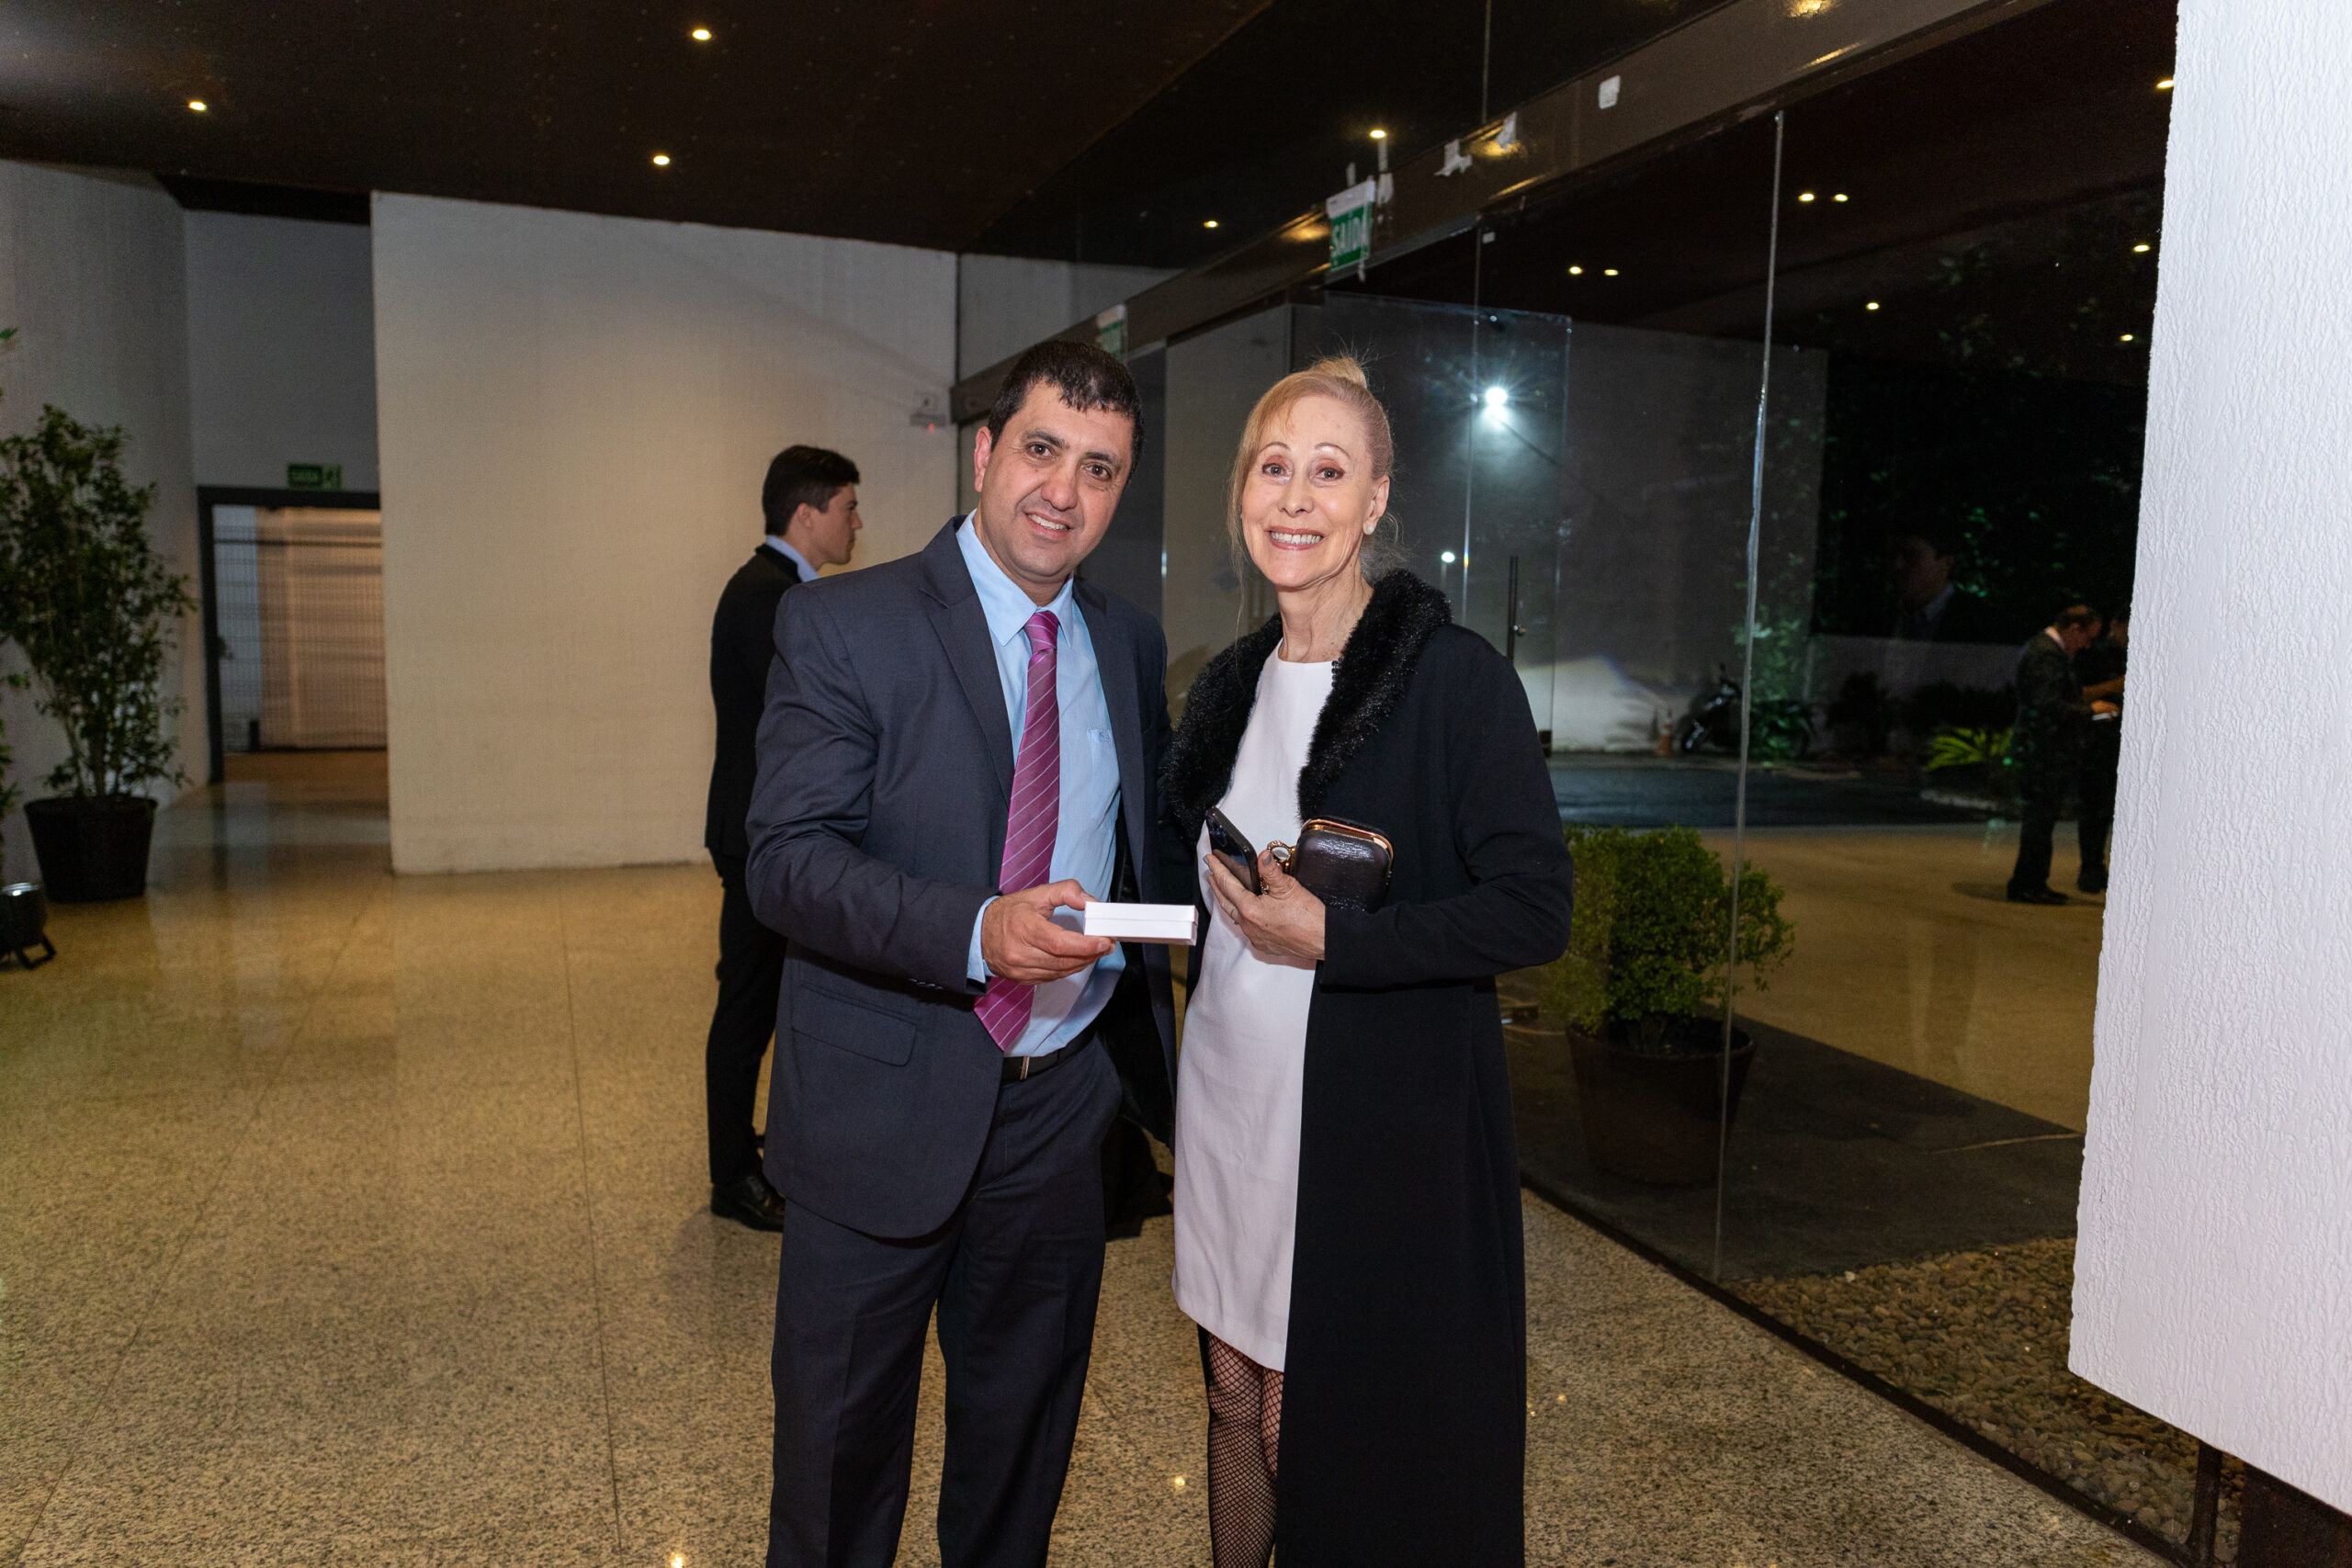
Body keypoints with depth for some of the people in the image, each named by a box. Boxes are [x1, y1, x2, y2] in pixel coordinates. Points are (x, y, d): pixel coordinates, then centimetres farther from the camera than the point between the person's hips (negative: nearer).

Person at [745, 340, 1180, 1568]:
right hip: (884, 1108, -4)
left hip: (1064, 1104, 4)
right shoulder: (841, 626, -10)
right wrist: (979, 932, -33)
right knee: (839, 1450, 14)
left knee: (1023, 1442, 21)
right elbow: (789, 861, -18)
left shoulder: (1130, 645, 6)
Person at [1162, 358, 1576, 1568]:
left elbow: (1535, 911, -15)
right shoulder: (1230, 684, 7)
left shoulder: (1455, 677, -12)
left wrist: (1332, 940, -21)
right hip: (1228, 1094, 6)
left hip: (1380, 1117, -5)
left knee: (1327, 1436, 7)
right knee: (1236, 1398, 19)